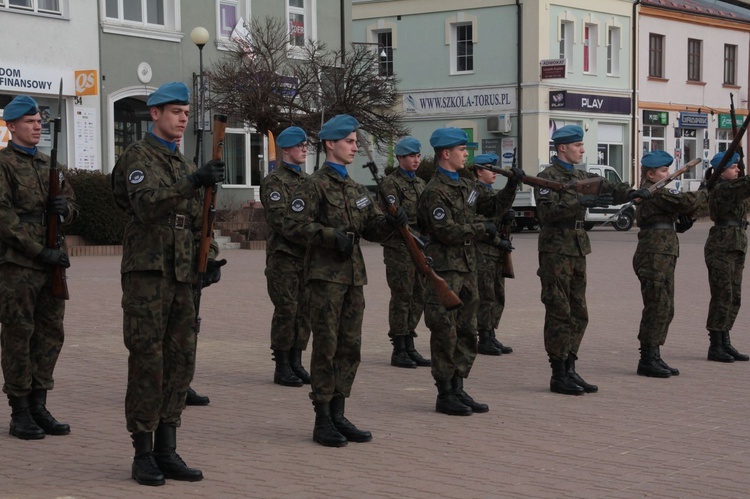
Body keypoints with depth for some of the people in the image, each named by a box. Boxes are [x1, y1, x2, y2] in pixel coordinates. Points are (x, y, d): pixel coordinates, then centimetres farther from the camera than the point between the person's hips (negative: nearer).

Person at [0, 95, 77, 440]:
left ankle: (38, 408, 16)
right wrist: (41, 252, -18)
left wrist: (63, 207, -4)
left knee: (50, 335, 7)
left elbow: (72, 208, 21)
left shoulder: (50, 164, 16)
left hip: (52, 263, 7)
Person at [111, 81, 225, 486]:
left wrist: (209, 258, 5)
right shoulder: (137, 156, -5)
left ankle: (166, 451, 13)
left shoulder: (183, 163, 19)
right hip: (146, 273, -7)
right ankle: (143, 456, 2)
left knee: (180, 363, 6)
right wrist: (192, 181, -32)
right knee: (147, 364, -5)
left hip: (180, 275, 7)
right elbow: (146, 204, -22)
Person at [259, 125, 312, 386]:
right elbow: (280, 220, -16)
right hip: (284, 256, -7)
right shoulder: (274, 181, -7)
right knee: (286, 311, -5)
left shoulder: (307, 179, 18)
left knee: (305, 311, 7)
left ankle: (296, 363, 15)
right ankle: (282, 367, 2)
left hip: (307, 256, 7)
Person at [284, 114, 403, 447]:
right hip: (326, 276, -7)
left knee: (350, 347, 8)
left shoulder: (356, 189, 18)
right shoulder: (314, 185, -6)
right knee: (326, 347, -5)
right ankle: (323, 421, 1)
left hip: (353, 276, 8)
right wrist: (332, 236, -21)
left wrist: (392, 222, -3)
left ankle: (338, 415, 17)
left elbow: (372, 228, 18)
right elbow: (294, 226, -13)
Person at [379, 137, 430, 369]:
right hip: (399, 249, -7)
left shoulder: (420, 183, 16)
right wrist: (415, 237, -22)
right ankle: (399, 350, 2)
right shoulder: (390, 183, -8)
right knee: (401, 298, -4)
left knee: (418, 298, 8)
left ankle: (410, 347, 16)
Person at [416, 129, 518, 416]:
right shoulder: (435, 191, -14)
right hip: (444, 270, -9)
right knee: (445, 333, -3)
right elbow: (446, 231, -21)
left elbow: (495, 206, 21)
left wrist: (512, 186, 5)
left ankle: (458, 389, 20)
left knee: (467, 333, 12)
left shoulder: (466, 186, 14)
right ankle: (445, 395, 4)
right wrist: (482, 230, -13)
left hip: (467, 267, 9)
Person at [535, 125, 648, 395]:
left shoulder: (580, 176, 16)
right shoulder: (547, 177, -9)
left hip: (577, 251, 8)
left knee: (578, 314, 10)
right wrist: (581, 202, -28)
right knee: (559, 313, -5)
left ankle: (569, 369, 16)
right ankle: (558, 375, 0)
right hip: (556, 250, -8)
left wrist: (631, 192, -9)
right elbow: (548, 211, -22)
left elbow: (606, 188, 9)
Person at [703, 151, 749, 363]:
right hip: (721, 249, -10)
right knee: (722, 297, -7)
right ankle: (715, 347, -1)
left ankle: (725, 344, 15)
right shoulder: (721, 190, -15)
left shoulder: (730, 187, 15)